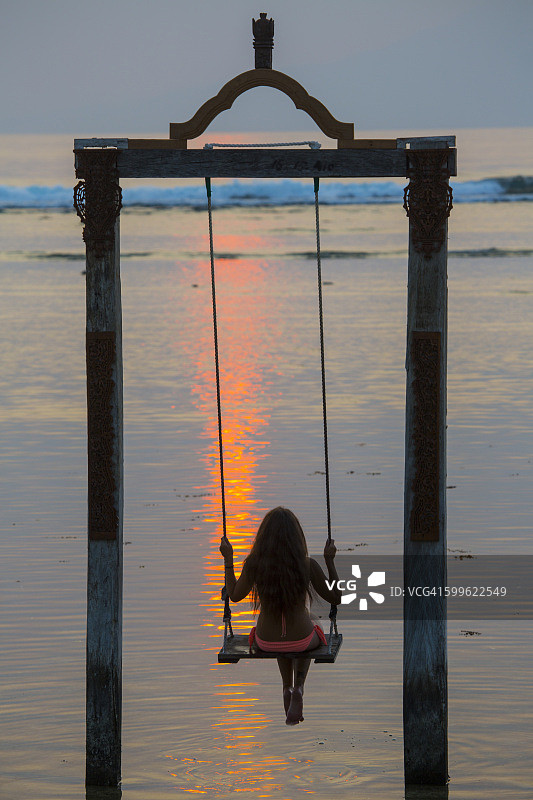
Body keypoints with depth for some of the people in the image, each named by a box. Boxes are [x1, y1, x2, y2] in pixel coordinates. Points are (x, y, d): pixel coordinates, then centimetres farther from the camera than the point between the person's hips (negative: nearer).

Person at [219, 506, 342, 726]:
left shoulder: (253, 564, -15)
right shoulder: (308, 565, -18)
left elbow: (234, 596, 3)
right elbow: (336, 598, -5)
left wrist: (228, 559, 10)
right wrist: (330, 560, -1)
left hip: (266, 641, 2)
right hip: (301, 640, -2)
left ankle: (288, 689, 36)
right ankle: (298, 689, 21)